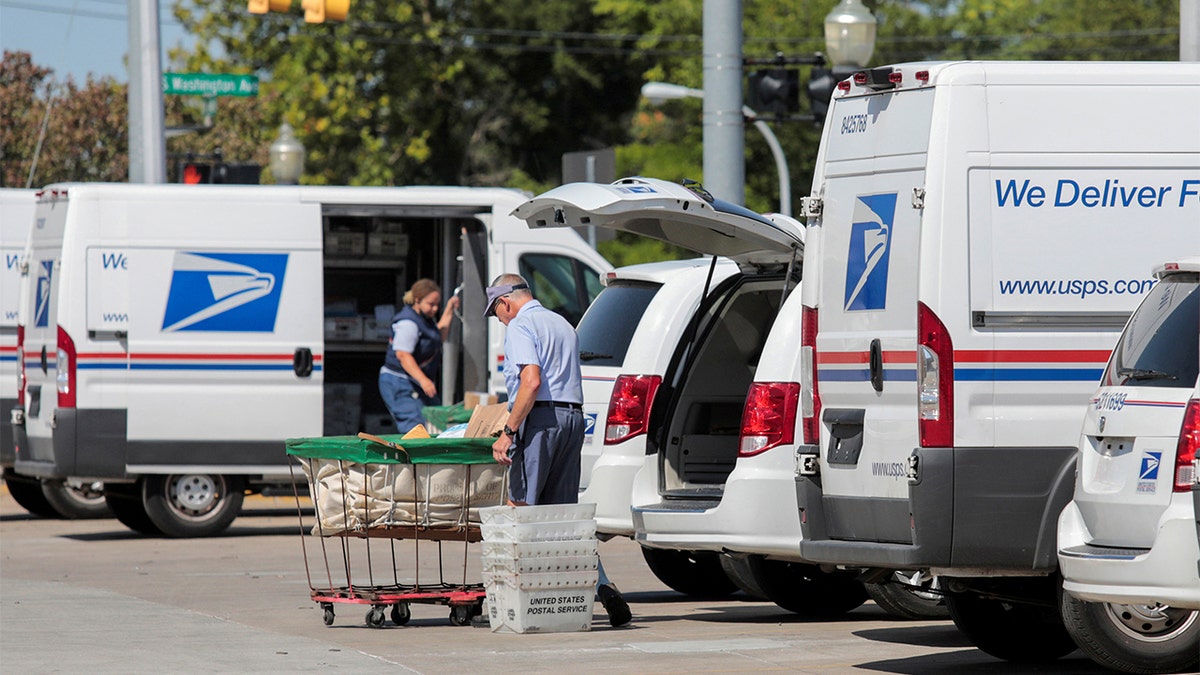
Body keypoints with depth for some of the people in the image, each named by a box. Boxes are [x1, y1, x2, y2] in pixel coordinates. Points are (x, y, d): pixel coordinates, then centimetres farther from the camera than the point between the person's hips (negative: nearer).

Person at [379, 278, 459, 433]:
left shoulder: (424, 318, 15)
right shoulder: (408, 323, -19)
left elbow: (439, 336, 33)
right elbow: (403, 355, -28)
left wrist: (449, 311, 24)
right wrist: (423, 380, -36)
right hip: (400, 385, -11)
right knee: (416, 429, -20)